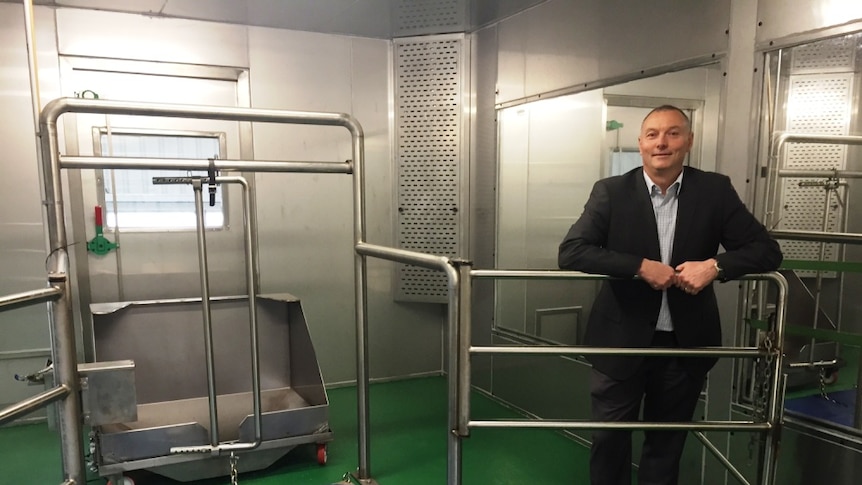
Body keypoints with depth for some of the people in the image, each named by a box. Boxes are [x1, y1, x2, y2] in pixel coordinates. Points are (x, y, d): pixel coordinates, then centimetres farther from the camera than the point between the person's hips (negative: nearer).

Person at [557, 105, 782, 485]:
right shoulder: (611, 192, -7)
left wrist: (714, 264, -20)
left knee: (667, 445, 19)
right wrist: (641, 266, -25)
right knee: (610, 441, 12)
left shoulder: (715, 191, -2)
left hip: (686, 343, 2)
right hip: (621, 342, -1)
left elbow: (766, 250, -1)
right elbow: (571, 252, -16)